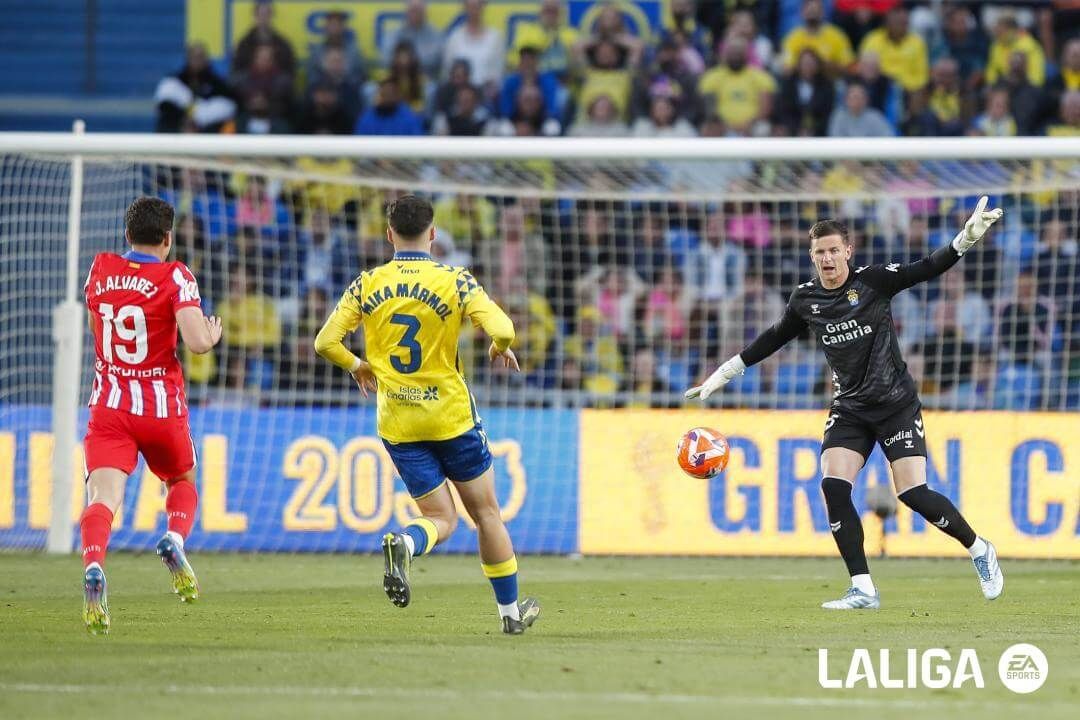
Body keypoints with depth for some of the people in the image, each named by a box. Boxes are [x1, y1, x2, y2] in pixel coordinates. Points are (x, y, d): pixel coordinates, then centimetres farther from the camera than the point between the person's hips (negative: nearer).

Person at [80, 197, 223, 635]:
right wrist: (213, 334, 3)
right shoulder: (175, 278, -8)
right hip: (161, 408, -1)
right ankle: (175, 539, -7)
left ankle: (93, 566, -42)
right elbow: (197, 342, -18)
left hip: (108, 406, 1)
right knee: (183, 482, 24)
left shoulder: (100, 269, 6)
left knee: (102, 497, -13)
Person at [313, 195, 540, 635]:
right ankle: (510, 611, 20)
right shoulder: (455, 281, -8)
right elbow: (502, 330, -19)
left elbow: (325, 342, -2)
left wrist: (357, 367, 17)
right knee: (485, 512, 15)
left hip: (397, 424, 2)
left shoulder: (367, 284, 0)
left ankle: (403, 544, -26)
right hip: (451, 414, -2)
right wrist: (500, 349, 4)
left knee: (441, 519, 9)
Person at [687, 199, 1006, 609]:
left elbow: (929, 268, -14)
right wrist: (723, 374, 22)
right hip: (849, 408, 4)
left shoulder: (873, 281, -8)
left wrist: (967, 238, -30)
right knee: (833, 486, -15)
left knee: (914, 495, -12)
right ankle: (863, 590, -9)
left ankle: (980, 551, 13)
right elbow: (772, 340, 18)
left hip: (896, 403, -4)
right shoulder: (805, 300, 3)